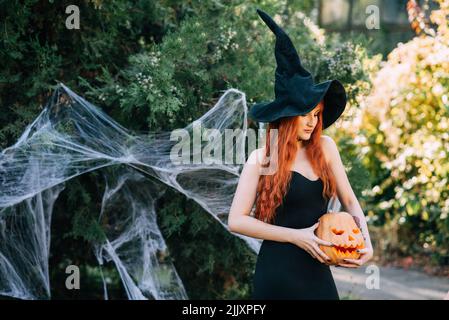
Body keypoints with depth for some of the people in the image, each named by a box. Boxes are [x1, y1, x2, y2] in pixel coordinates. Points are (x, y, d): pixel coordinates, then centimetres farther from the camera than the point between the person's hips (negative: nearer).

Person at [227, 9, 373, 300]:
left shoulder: (325, 147, 3)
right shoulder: (261, 159, -7)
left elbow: (349, 201, 10)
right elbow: (236, 220, -11)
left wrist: (366, 241, -7)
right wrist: (296, 236, -14)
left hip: (318, 272, 4)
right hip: (278, 272, -4)